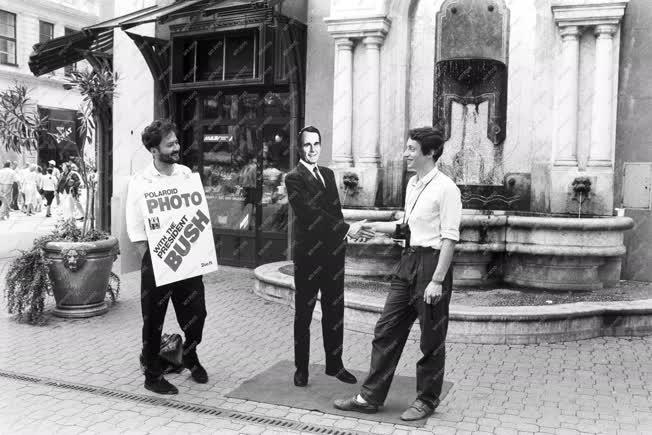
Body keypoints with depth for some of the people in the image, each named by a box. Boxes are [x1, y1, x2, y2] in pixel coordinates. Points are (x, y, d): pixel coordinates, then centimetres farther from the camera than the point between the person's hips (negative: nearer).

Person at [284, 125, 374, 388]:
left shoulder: (328, 174, 15)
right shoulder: (294, 178, -9)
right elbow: (311, 212, -19)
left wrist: (343, 236, 5)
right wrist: (346, 229, -26)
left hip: (334, 253, 6)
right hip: (309, 255, -6)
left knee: (334, 312, 12)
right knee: (303, 314, 6)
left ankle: (334, 364, 25)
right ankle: (301, 369, 17)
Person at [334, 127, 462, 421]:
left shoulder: (445, 188, -14)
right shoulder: (412, 184, 11)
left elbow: (449, 238, -17)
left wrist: (437, 280, -20)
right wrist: (373, 227, 12)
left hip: (432, 262, -8)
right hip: (408, 261, 8)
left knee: (431, 340, 7)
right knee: (386, 331, 10)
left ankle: (426, 400, 26)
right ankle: (370, 398, 20)